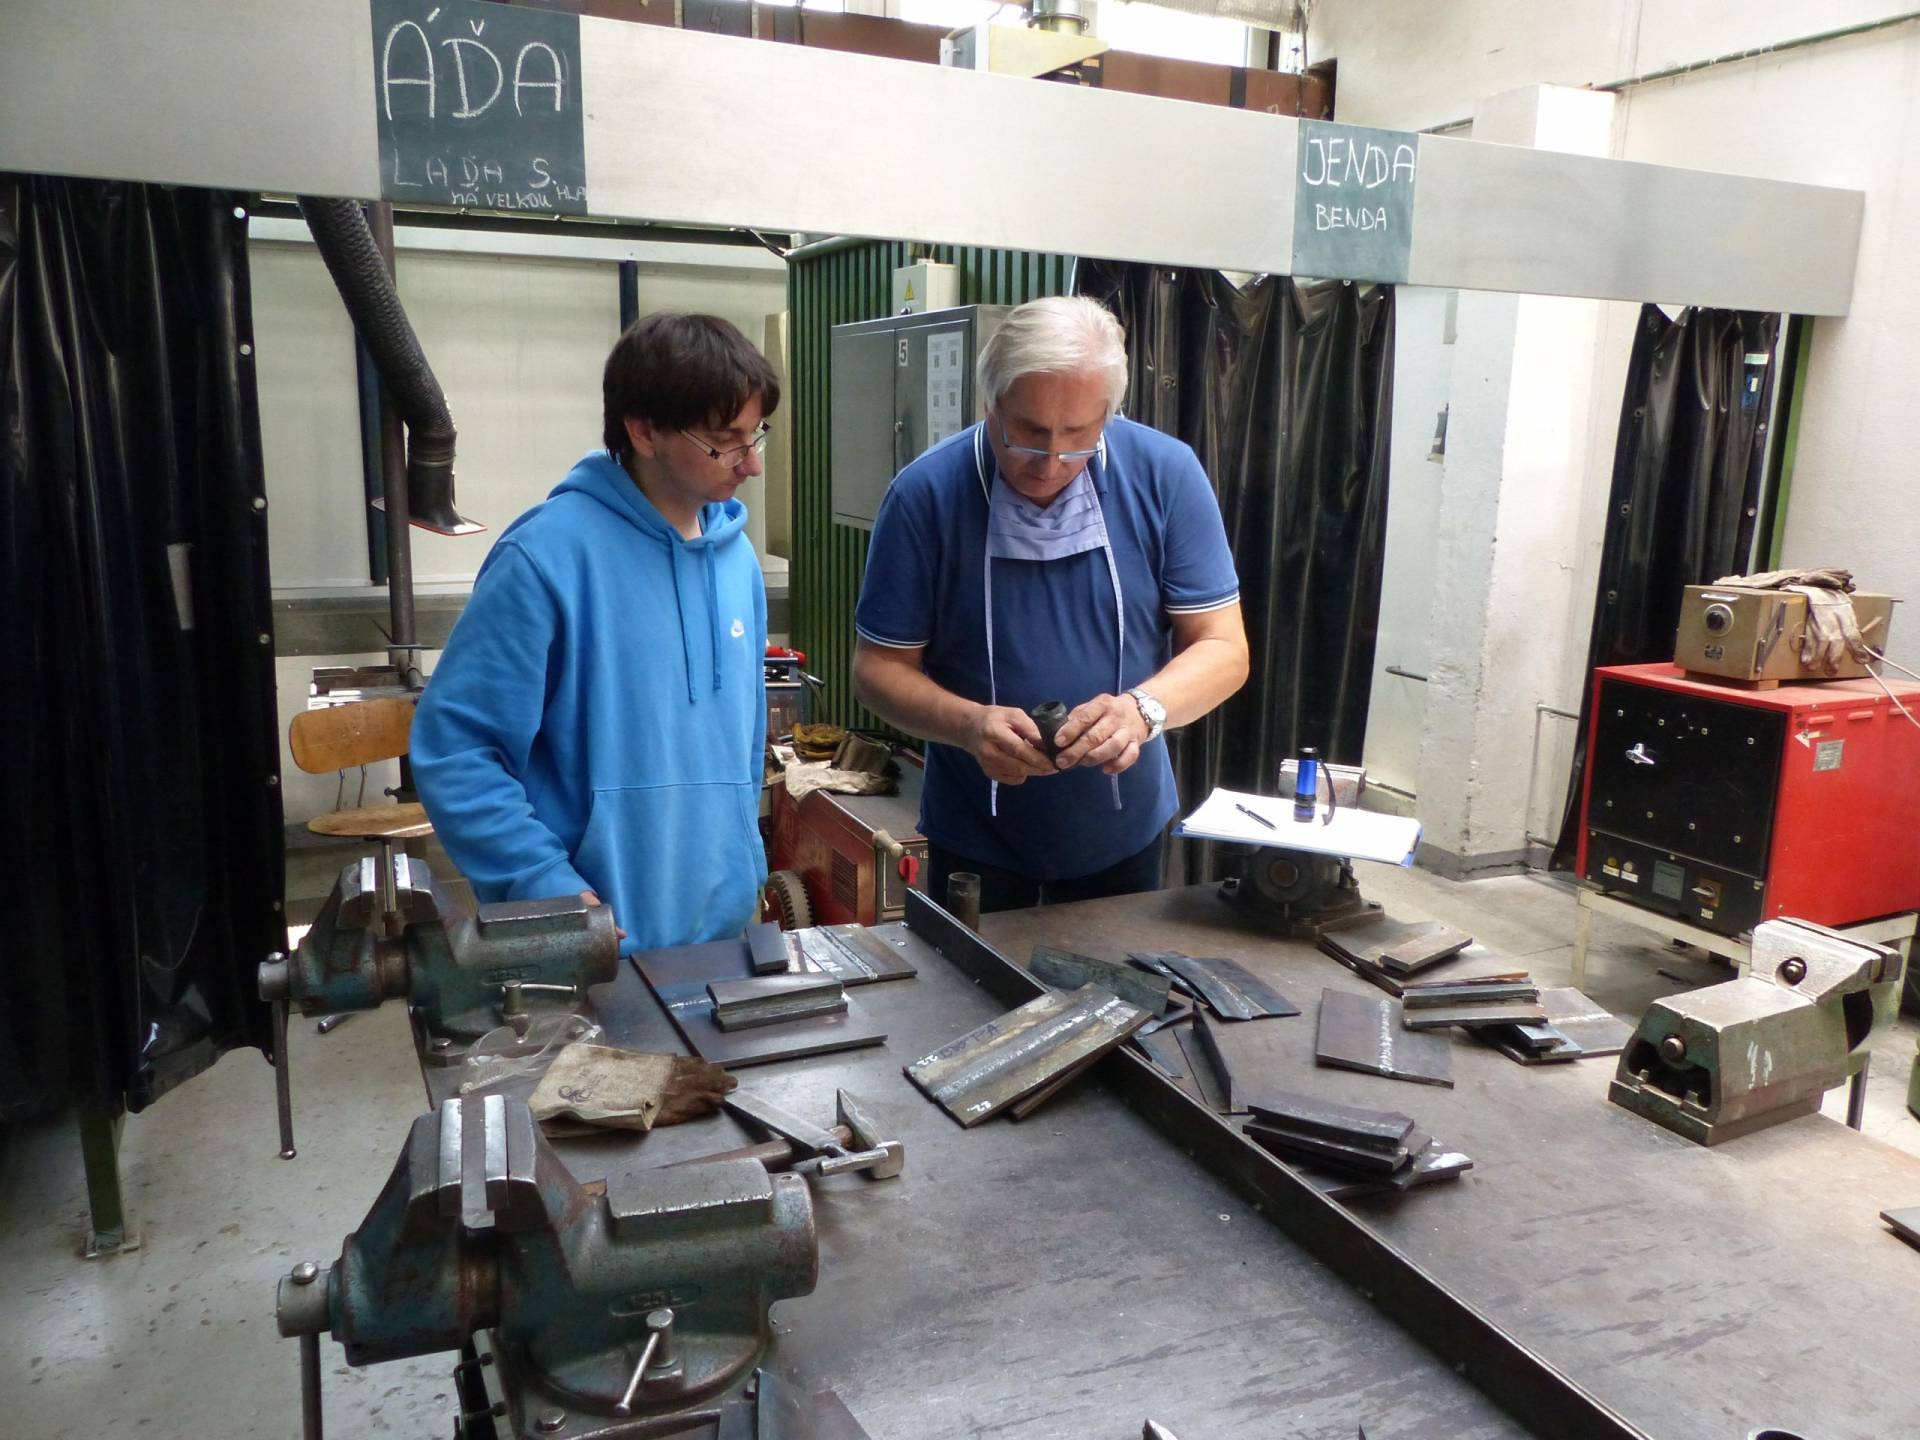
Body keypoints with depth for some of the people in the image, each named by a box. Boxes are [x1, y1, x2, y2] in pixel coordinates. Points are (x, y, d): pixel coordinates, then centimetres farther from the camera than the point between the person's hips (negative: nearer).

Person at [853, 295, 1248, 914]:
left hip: (1125, 838, 2)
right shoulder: (925, 492, -15)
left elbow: (1223, 648, -9)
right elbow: (879, 668, -10)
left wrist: (1143, 708, -29)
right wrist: (969, 723, -29)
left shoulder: (1167, 474, -13)